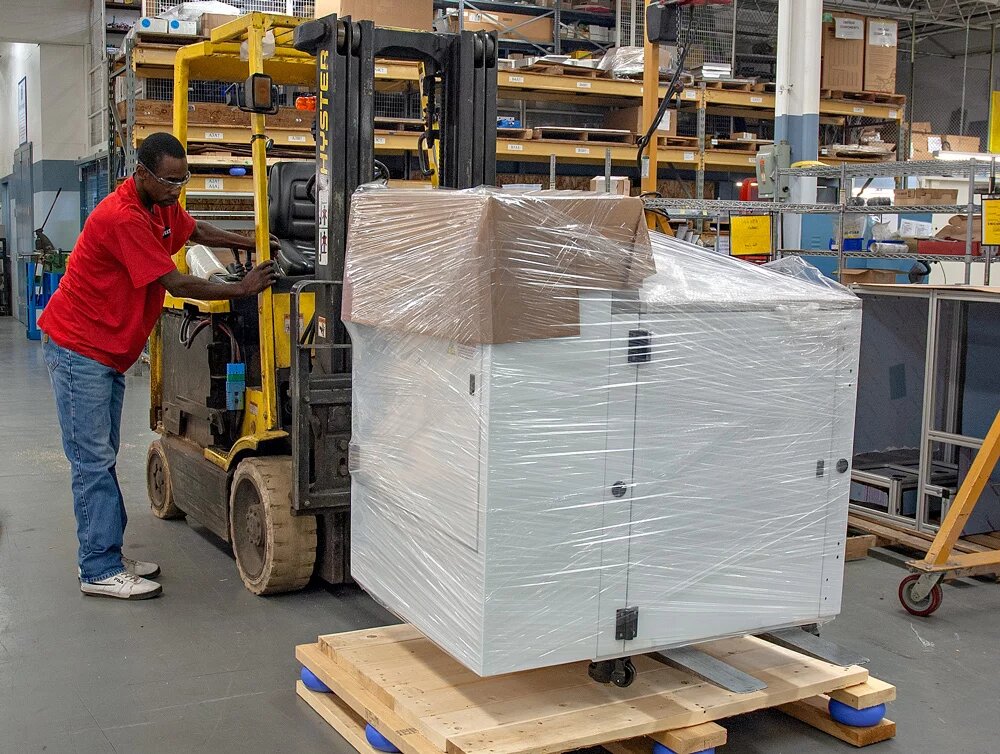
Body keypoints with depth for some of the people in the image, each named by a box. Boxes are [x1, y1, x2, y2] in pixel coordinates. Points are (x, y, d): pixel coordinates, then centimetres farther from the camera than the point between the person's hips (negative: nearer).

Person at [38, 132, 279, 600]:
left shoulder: (160, 206, 4)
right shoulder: (123, 217, -25)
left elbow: (197, 232, 22)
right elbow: (178, 285, -23)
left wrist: (250, 244, 7)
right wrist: (242, 289, -16)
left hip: (108, 352, 10)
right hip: (78, 349, -10)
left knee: (102, 457, 12)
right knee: (93, 460, -7)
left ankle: (106, 556, 19)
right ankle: (100, 572, -2)